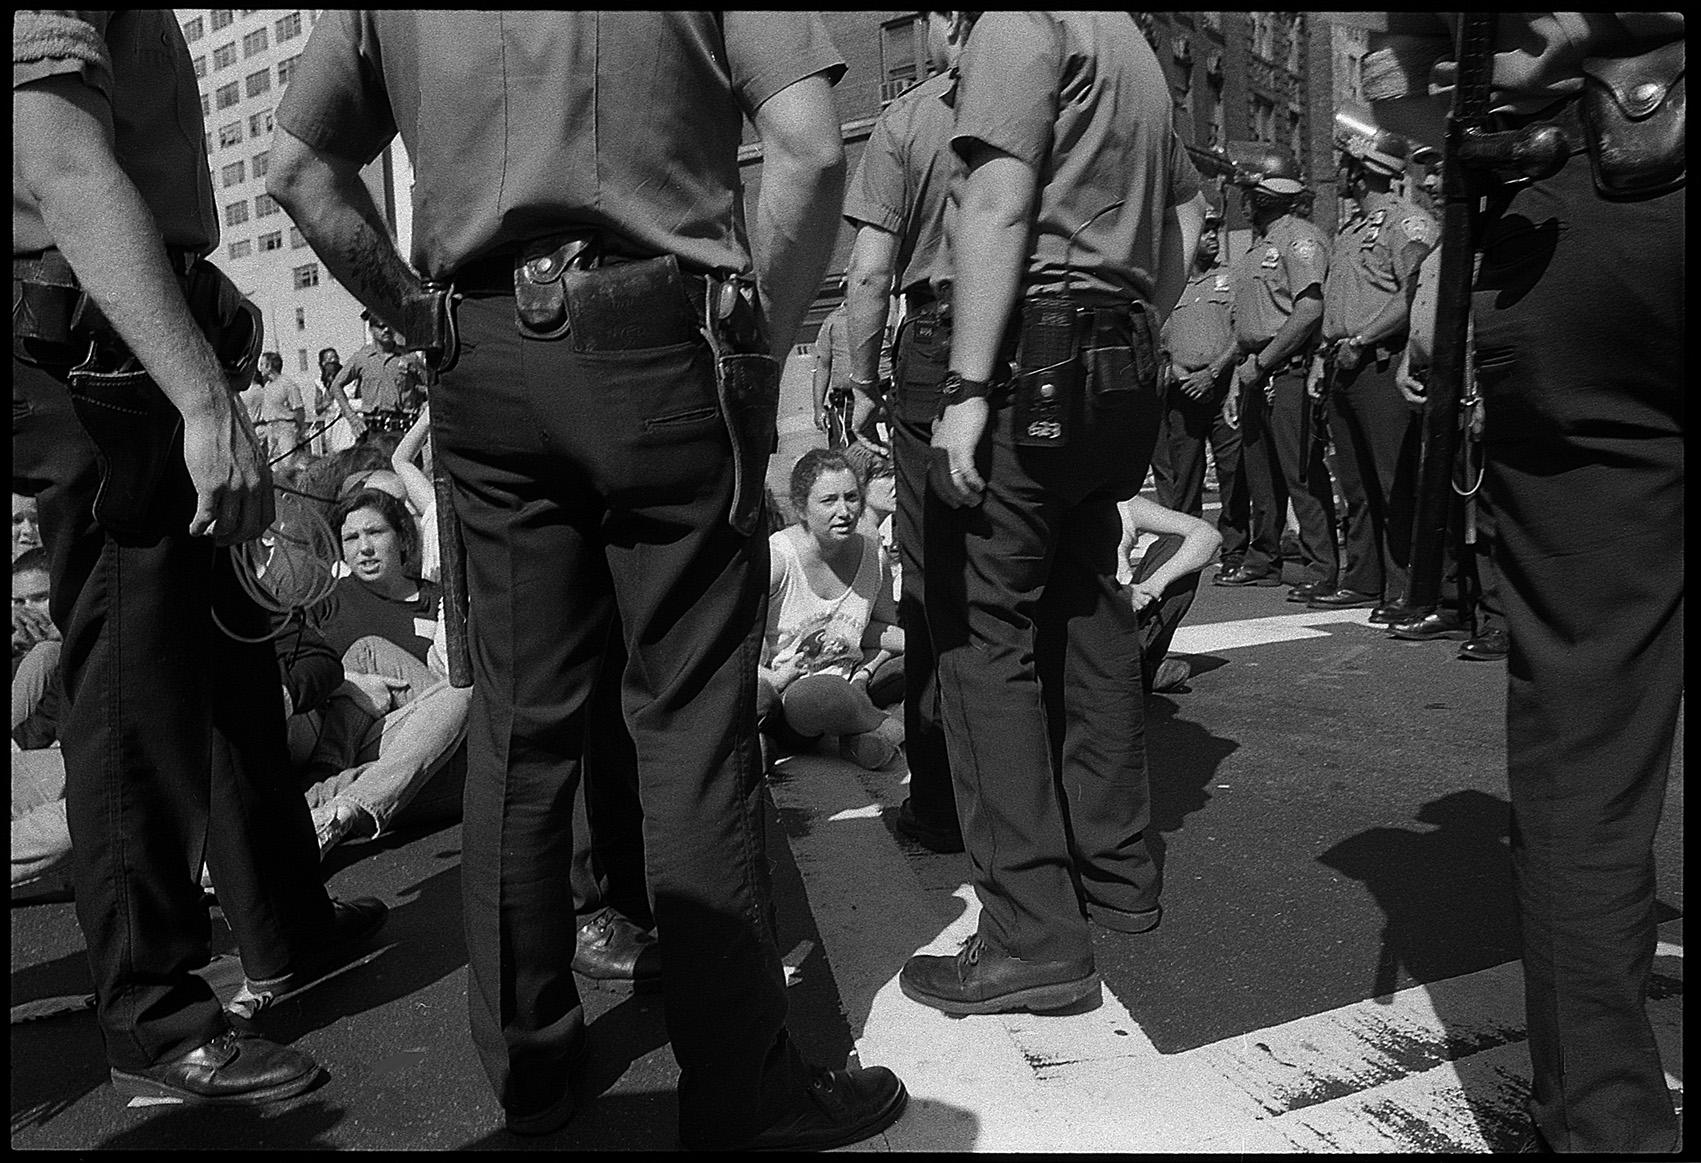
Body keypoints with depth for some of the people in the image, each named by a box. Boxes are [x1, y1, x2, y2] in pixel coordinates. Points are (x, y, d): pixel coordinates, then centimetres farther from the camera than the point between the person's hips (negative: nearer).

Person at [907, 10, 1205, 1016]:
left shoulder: (1021, 25, -2)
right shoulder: (1134, 46, 24)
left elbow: (1000, 206, -15)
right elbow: (1189, 207, 29)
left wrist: (966, 389, -19)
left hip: (1037, 359, -9)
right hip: (1123, 382, 9)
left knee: (982, 630, -8)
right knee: (1088, 613, 13)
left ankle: (1035, 939, -7)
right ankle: (1120, 878, 22)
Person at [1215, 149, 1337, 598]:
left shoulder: (1301, 238, -6)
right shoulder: (1257, 244, 22)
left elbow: (1309, 311, -17)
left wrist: (1260, 363, -15)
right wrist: (1238, 380, 17)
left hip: (1289, 371, -9)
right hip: (1257, 373, 9)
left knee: (1302, 473, -9)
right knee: (1259, 473, 11)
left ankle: (1320, 569, -6)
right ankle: (1263, 560, 19)